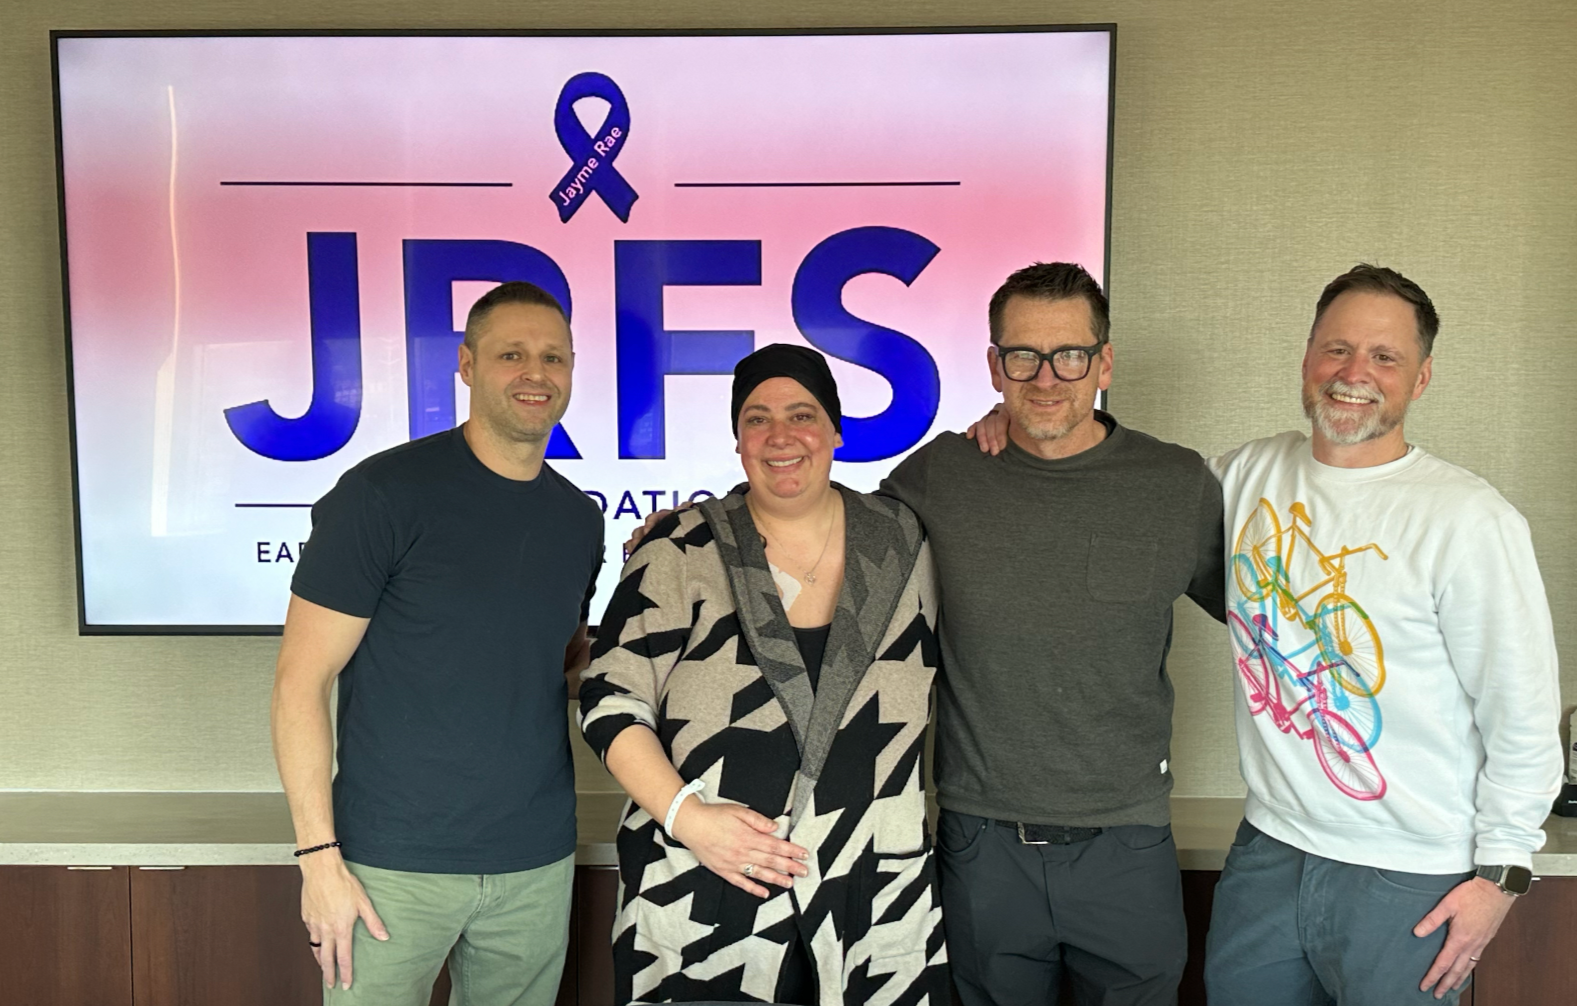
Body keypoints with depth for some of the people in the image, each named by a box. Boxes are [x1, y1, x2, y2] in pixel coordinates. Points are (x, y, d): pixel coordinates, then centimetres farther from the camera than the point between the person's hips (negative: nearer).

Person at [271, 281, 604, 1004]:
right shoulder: (384, 492, -11)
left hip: (537, 863, 5)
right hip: (394, 865, -4)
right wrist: (319, 856, -13)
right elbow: (300, 681, -10)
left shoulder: (579, 519, 6)